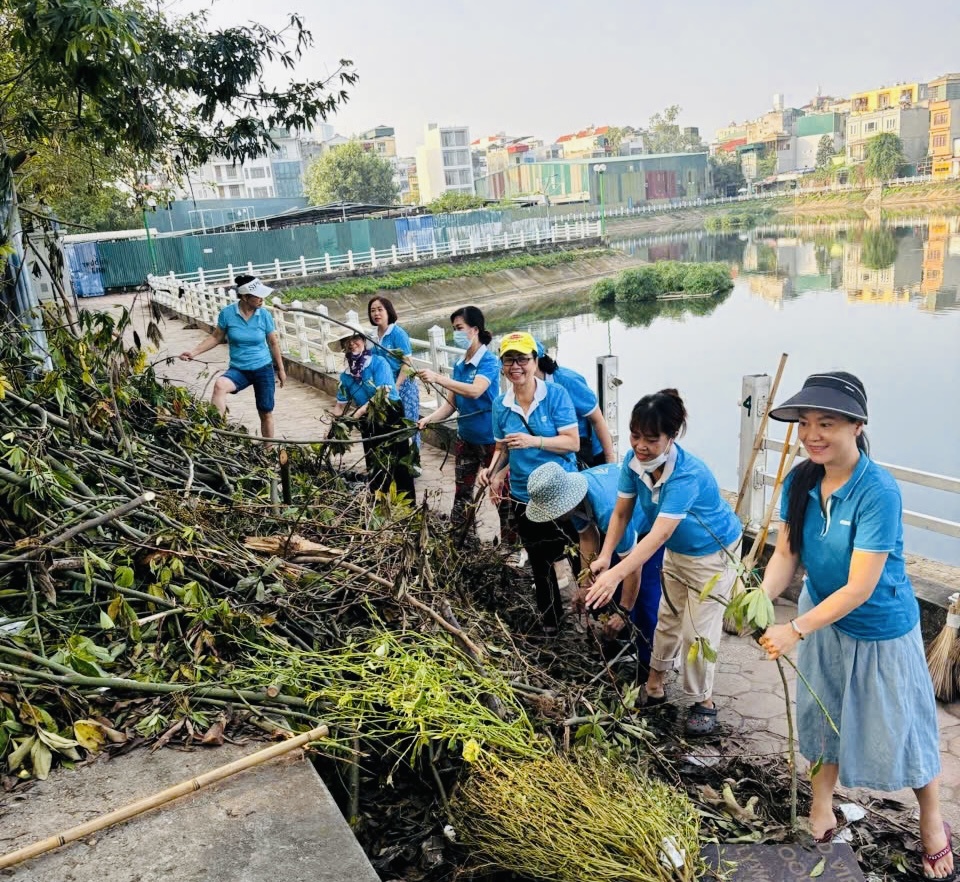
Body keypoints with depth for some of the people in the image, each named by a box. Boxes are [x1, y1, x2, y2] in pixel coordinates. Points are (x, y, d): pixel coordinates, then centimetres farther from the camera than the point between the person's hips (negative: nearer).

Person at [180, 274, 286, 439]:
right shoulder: (227, 313, -11)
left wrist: (281, 369, 10)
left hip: (263, 369, 1)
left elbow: (273, 343, 3)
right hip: (238, 369, -1)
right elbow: (216, 337, 2)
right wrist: (194, 352, -9)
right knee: (219, 385, -35)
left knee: (266, 414, 8)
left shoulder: (264, 315, -8)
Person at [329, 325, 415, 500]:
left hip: (391, 418, -6)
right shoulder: (345, 376, 6)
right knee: (374, 470, 12)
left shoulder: (378, 363, -12)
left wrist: (356, 415, -24)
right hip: (369, 424, 6)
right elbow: (340, 405, 13)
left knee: (399, 465, -8)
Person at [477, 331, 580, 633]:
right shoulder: (501, 404, 0)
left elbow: (572, 442, -17)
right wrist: (492, 470, -9)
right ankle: (550, 619, 37)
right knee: (539, 561, 18)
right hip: (524, 496, 5)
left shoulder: (556, 394, -13)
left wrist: (533, 441, -28)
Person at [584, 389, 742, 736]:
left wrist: (615, 575, -54)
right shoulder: (634, 461, -20)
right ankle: (654, 686, 35)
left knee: (698, 630, 0)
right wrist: (605, 557, -27)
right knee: (668, 618, 19)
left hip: (713, 554, -6)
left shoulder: (687, 475, -40)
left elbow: (659, 534, -45)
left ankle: (704, 702, 20)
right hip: (677, 551, 7)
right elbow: (621, 512, -12)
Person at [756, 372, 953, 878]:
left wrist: (796, 630, -33)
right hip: (822, 616, 5)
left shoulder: (878, 493, -32)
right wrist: (764, 596, -27)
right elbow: (787, 552, -9)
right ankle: (821, 808, 43)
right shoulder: (800, 481, -14)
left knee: (901, 727, 13)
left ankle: (932, 824, 41)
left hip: (880, 630, -5)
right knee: (821, 716, 20)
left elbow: (859, 589, -31)